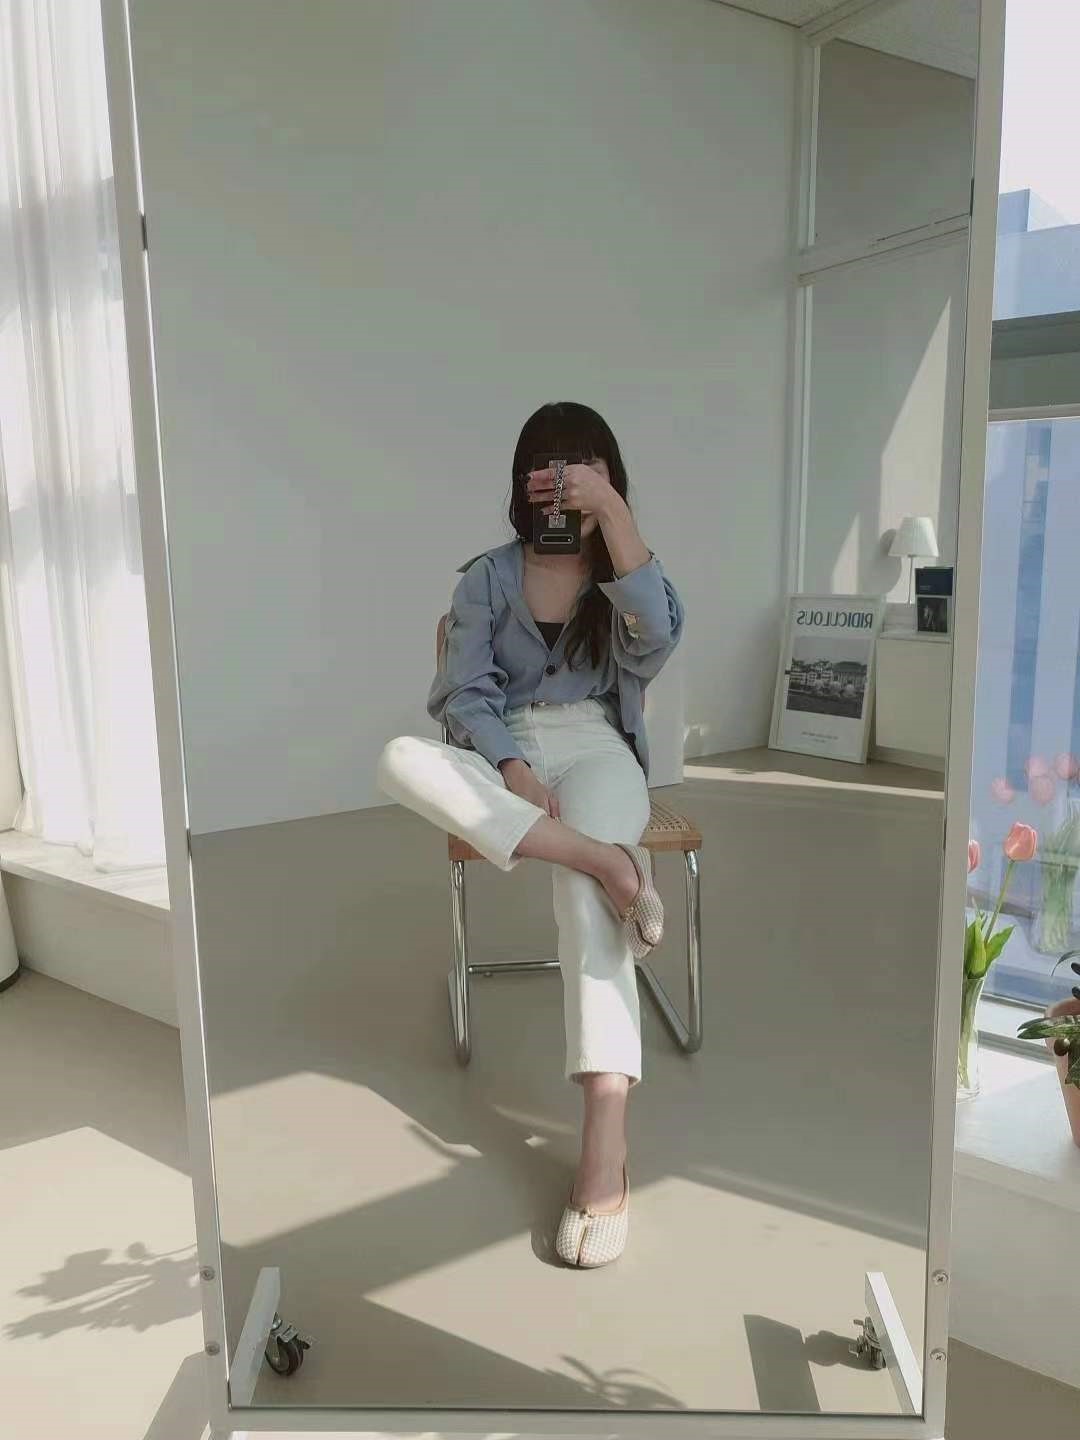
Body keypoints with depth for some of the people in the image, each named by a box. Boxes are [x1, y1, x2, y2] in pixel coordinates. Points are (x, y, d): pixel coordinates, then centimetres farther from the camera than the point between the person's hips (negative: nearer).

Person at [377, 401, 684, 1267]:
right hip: (505, 756, 2)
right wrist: (516, 773, -20)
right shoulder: (489, 578, 8)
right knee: (402, 761, -32)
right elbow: (464, 696, -1)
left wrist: (610, 507, -19)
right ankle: (603, 857, -35)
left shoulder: (621, 573, 8)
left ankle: (606, 1148, -38)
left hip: (598, 751, -1)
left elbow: (657, 634, -17)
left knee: (582, 892, -35)